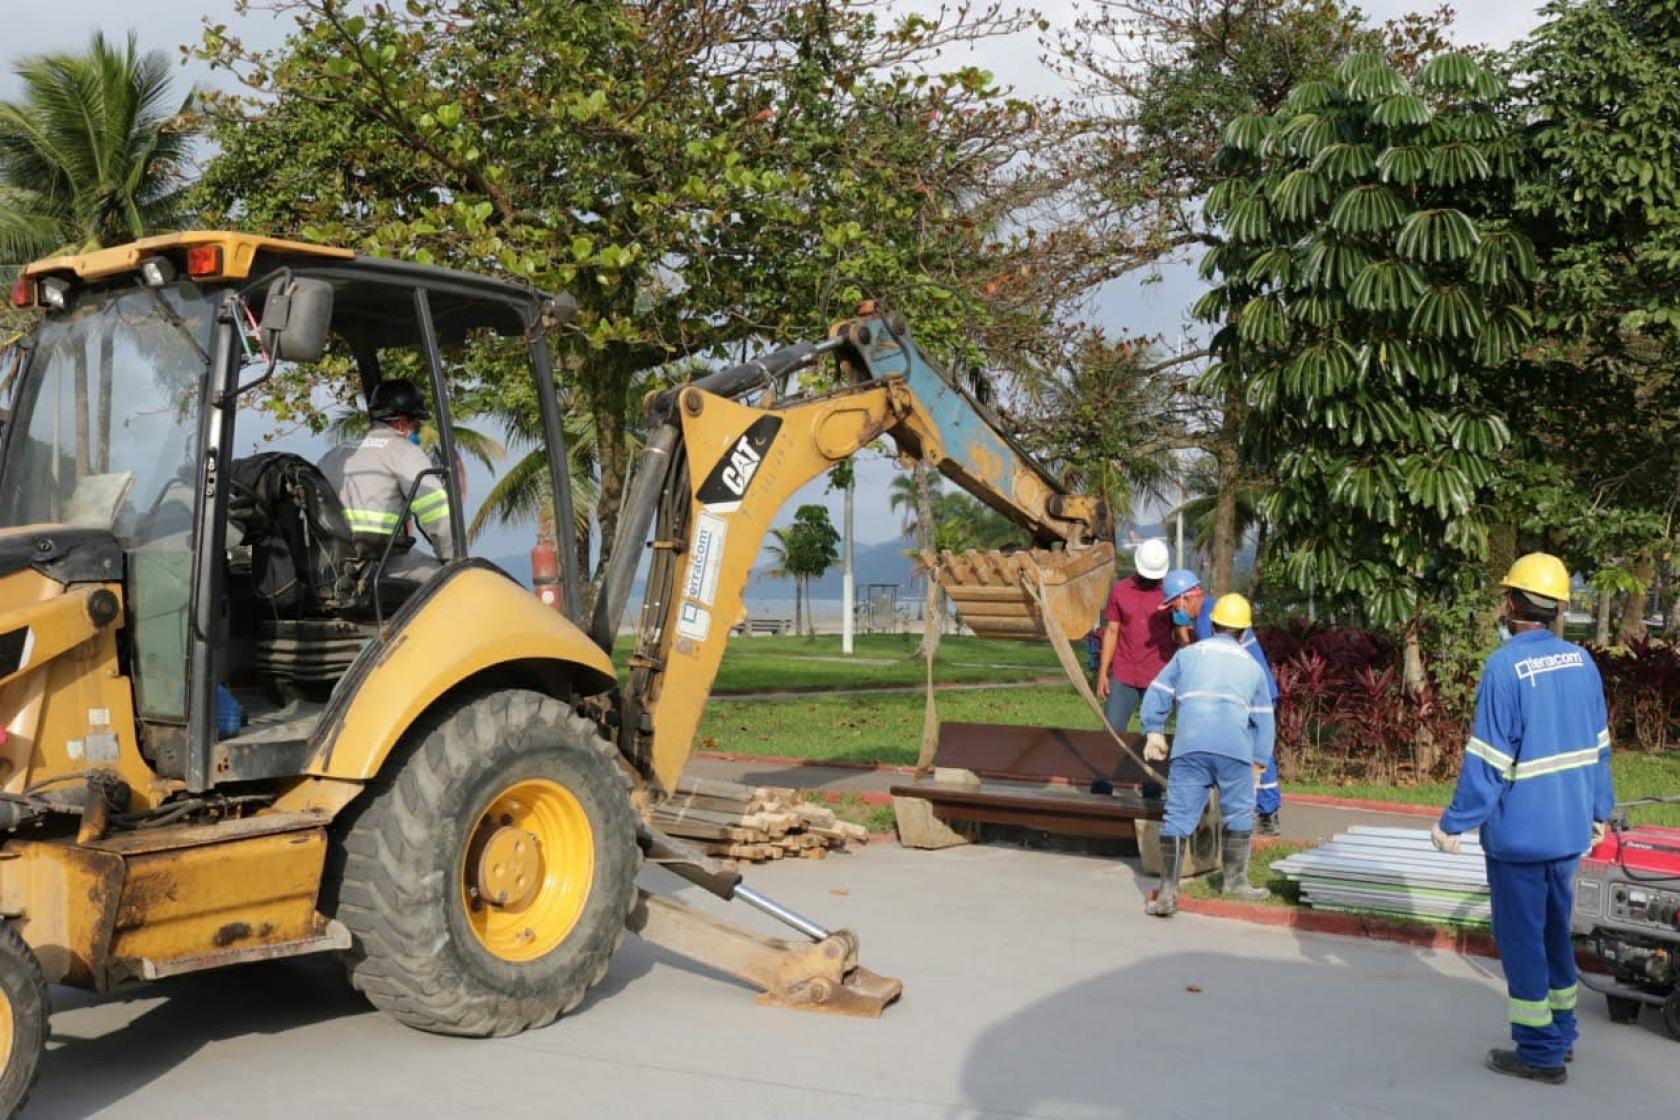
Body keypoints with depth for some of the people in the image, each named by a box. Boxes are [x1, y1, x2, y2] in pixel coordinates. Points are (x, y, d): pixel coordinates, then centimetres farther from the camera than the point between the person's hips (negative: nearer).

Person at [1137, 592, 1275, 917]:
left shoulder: (1188, 654, 20)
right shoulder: (1252, 666, 22)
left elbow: (1157, 693, 15)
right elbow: (1263, 719, 23)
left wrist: (1154, 732, 21)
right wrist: (1258, 761, 26)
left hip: (1189, 747, 0)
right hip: (1235, 750, 0)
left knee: (1178, 818, 0)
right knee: (1239, 815, 18)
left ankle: (1168, 893, -3)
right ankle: (1235, 880, 23)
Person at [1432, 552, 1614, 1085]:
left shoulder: (1505, 667, -20)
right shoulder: (1581, 661, 2)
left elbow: (1488, 760, -19)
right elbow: (1597, 746, 9)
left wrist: (1454, 823, -12)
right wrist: (1598, 809, 20)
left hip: (1519, 833, -7)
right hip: (1570, 829, 7)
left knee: (1522, 939, 4)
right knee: (1555, 931, 20)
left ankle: (1540, 1053, 12)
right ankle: (1560, 1034, 32)